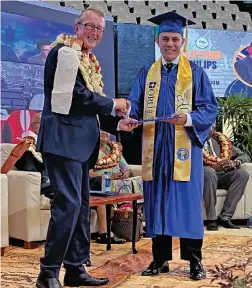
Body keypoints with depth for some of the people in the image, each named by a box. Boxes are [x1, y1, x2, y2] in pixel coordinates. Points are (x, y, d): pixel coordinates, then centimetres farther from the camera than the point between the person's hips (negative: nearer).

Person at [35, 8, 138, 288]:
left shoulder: (89, 61, 21)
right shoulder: (64, 52, -7)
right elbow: (76, 95, -18)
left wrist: (117, 123, 6)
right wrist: (113, 104, -6)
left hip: (79, 142, 10)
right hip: (63, 138, -10)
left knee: (81, 205, 10)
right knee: (68, 203, -13)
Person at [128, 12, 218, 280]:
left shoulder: (195, 72, 4)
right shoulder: (147, 73, 12)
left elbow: (210, 107, -2)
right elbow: (135, 106, 6)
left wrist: (188, 118, -21)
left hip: (184, 147, -3)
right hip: (155, 148, 3)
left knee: (187, 202, -1)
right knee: (157, 202, 5)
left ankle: (194, 260, 9)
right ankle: (160, 259, 15)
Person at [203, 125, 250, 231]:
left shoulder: (221, 140, 19)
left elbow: (244, 156, 18)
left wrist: (234, 162, -6)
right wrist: (213, 166, -22)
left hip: (222, 177, 4)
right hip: (203, 176, -4)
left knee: (243, 174, -23)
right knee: (209, 171, -37)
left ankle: (225, 217, -26)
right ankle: (211, 219, -32)